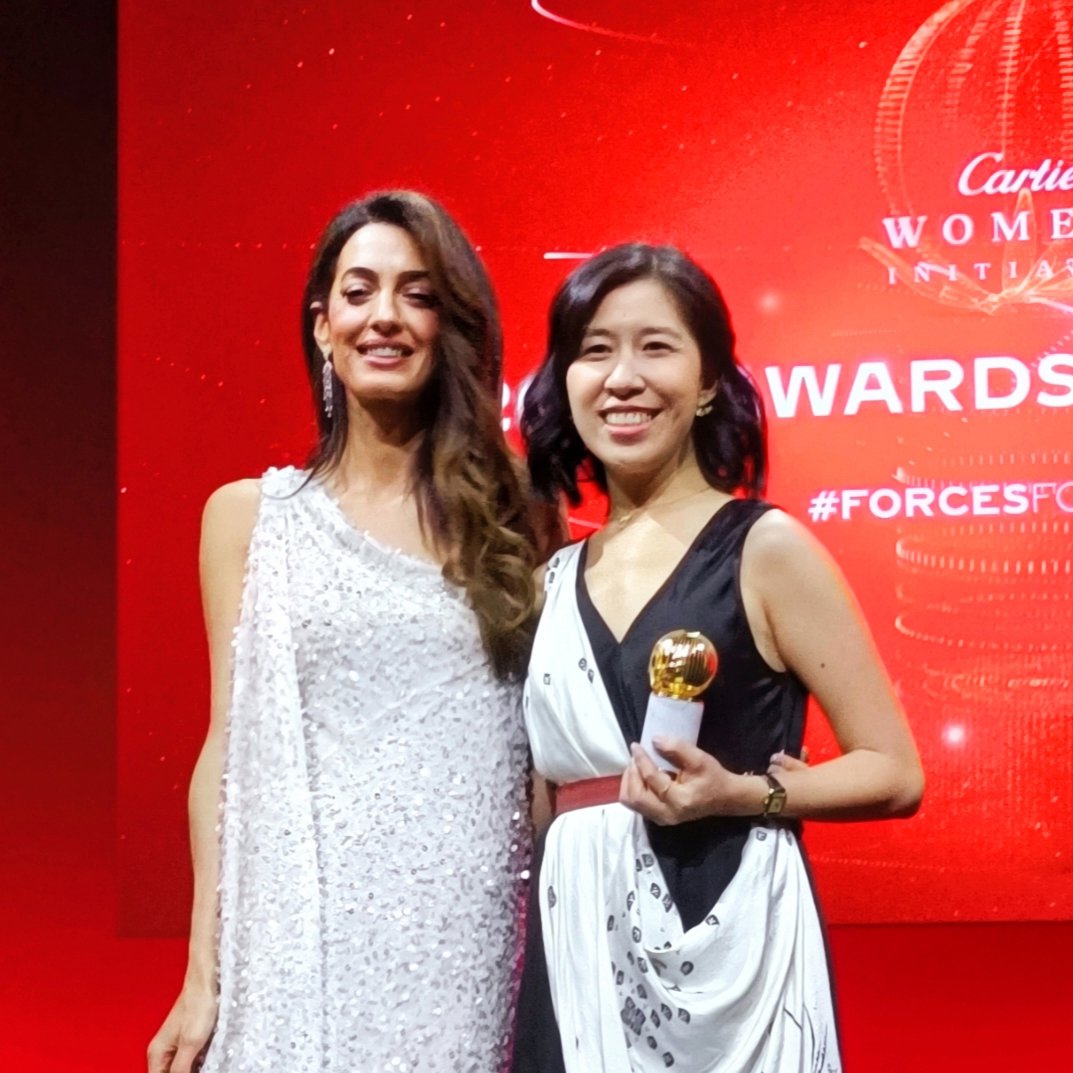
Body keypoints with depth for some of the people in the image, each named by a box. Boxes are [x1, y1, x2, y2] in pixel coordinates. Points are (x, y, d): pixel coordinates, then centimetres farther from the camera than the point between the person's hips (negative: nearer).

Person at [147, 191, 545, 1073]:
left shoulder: (508, 512, 6)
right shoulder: (250, 514, 5)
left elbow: (549, 744, 7)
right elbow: (230, 745, 4)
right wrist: (203, 979, 1)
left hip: (471, 936, 1)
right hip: (307, 938, 0)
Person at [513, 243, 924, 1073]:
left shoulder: (765, 548, -5)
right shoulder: (556, 580, 10)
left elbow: (895, 773, -6)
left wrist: (742, 795, -19)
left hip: (723, 945, -5)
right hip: (576, 959, 5)